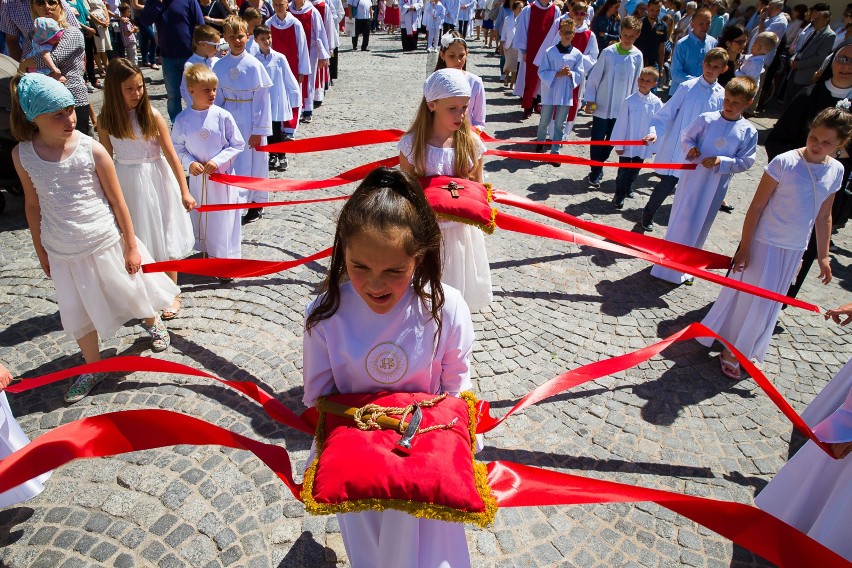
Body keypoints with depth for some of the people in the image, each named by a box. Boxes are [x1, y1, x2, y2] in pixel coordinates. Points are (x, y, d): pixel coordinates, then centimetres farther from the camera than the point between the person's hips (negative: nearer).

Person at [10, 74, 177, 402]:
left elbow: (118, 201, -9)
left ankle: (152, 321, 51)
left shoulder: (92, 150, -17)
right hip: (63, 252, 2)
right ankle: (93, 366, 35)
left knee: (130, 290, 18)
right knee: (78, 313, 14)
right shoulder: (22, 154, -9)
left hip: (106, 242, -2)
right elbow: (33, 206, 3)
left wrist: (131, 245, -6)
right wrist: (41, 252, 9)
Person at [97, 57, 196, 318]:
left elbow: (171, 155, -10)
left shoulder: (152, 115, -11)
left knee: (163, 236, 7)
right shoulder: (106, 120, -5)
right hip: (126, 184, 2)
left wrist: (184, 191, -11)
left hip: (156, 181, -2)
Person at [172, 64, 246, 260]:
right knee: (200, 214, 15)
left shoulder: (223, 116, -12)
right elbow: (177, 146, 4)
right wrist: (189, 163, -14)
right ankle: (206, 250, 35)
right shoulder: (182, 120, -7)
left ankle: (227, 255, 23)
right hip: (198, 176, 2)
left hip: (222, 175, -2)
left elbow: (238, 144, -6)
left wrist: (217, 160, -16)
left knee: (224, 216, 7)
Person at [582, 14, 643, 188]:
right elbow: (594, 78, -5)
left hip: (622, 108, 3)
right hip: (602, 105, -3)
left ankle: (598, 167, 30)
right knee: (597, 140, 1)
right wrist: (590, 100, -9)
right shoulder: (608, 52, -10)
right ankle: (596, 171, 16)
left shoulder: (637, 56, -2)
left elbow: (636, 82, 6)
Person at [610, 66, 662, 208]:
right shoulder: (630, 100, -13)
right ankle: (619, 196, 15)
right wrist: (619, 144, -9)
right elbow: (621, 123, -10)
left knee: (635, 170, 19)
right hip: (627, 144, -3)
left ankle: (628, 189, 38)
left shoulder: (657, 103, -7)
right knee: (623, 170, 5)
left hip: (644, 145, 3)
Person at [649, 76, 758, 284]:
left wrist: (721, 162, -19)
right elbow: (686, 137, 3)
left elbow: (746, 161, -5)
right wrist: (690, 148, -18)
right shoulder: (706, 119, -6)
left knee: (700, 225, 12)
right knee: (679, 219, 7)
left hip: (716, 186, 1)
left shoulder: (749, 132, -5)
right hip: (692, 177, -1)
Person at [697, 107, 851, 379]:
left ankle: (740, 349, 32)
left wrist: (823, 255, 10)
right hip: (765, 243, -5)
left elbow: (824, 216, 9)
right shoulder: (784, 163, -16)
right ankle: (731, 350, 22)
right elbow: (756, 207, -13)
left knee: (769, 304, 15)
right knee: (750, 298, 2)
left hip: (795, 249, 5)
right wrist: (744, 247, -15)